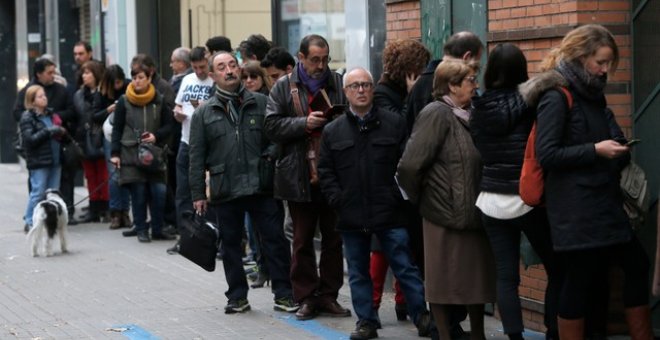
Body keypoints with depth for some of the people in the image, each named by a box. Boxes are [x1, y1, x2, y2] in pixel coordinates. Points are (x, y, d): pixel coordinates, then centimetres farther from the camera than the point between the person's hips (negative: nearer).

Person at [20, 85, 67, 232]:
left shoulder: (50, 114, 15)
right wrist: (49, 131, -17)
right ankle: (29, 222, 2)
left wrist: (61, 131, 6)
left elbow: (58, 132, 29)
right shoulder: (27, 117, -5)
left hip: (55, 159, 7)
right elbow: (30, 139, -14)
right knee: (38, 192, -5)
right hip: (39, 161, -7)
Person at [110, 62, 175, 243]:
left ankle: (157, 229, 7)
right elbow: (117, 129, 5)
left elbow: (168, 125, 8)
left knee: (159, 191, -6)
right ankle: (141, 230, 9)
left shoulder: (159, 101, 4)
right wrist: (115, 153, -1)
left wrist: (156, 136, -11)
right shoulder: (124, 101, 2)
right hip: (131, 153, -1)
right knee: (138, 193, -1)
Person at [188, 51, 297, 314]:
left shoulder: (261, 103, 6)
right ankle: (237, 297, 20)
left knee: (275, 239, -1)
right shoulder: (204, 113, 7)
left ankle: (283, 295, 8)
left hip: (262, 186, -1)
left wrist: (271, 154, -10)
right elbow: (197, 157, 6)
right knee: (230, 244, 8)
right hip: (225, 191, 1)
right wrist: (198, 193, 3)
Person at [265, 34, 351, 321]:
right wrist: (304, 123, -16)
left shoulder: (338, 84, 5)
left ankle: (329, 295, 16)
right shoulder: (284, 87, 3)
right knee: (303, 239, 7)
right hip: (299, 176, -1)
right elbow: (272, 126, -4)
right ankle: (306, 297, 14)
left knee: (334, 238, 7)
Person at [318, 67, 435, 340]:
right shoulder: (332, 131, 8)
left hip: (389, 213, -2)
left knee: (405, 267, 1)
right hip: (351, 215, 3)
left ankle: (422, 317, 11)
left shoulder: (394, 123, 2)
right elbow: (325, 171, 8)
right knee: (358, 273, 10)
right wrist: (337, 200, -3)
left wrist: (399, 195, -8)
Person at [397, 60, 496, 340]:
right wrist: (420, 199, -6)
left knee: (479, 277, 14)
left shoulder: (466, 116, 11)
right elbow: (410, 165, -19)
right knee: (446, 281, 4)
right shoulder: (436, 114, -13)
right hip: (446, 213, -8)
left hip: (473, 212, 8)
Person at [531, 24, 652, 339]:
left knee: (637, 266, 9)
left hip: (603, 201, 9)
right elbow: (546, 154, -17)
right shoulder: (556, 98, -11)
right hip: (575, 208, -9)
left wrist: (619, 150, 7)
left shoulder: (591, 94, 14)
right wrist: (596, 150, -18)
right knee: (581, 278, -3)